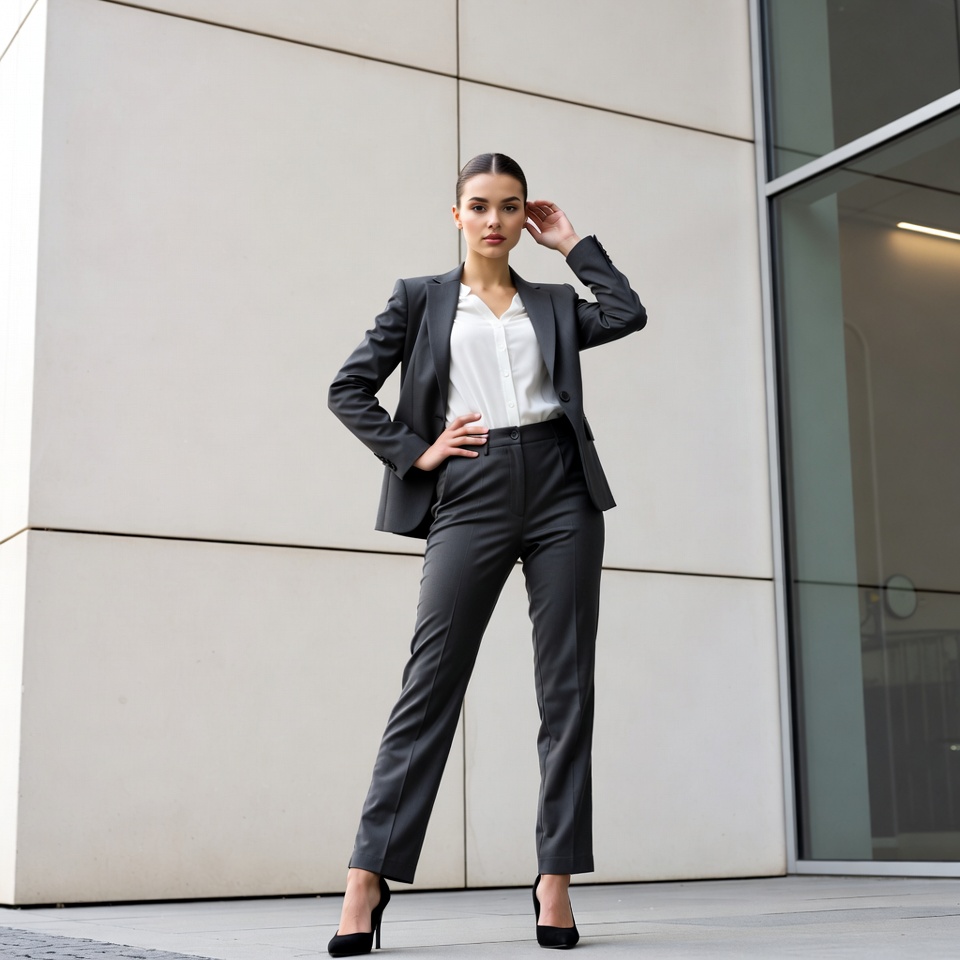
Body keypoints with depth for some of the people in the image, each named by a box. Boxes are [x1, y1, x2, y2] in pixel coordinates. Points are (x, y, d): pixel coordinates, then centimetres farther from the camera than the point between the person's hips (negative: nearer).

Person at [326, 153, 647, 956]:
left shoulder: (554, 304, 19)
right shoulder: (422, 299, 14)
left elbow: (627, 315, 1)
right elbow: (349, 389, 9)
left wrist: (573, 244, 11)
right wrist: (416, 452, -2)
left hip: (560, 491, 2)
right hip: (470, 496, -2)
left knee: (568, 688, -1)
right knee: (431, 685, -6)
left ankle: (556, 880, 5)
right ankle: (370, 876, -3)